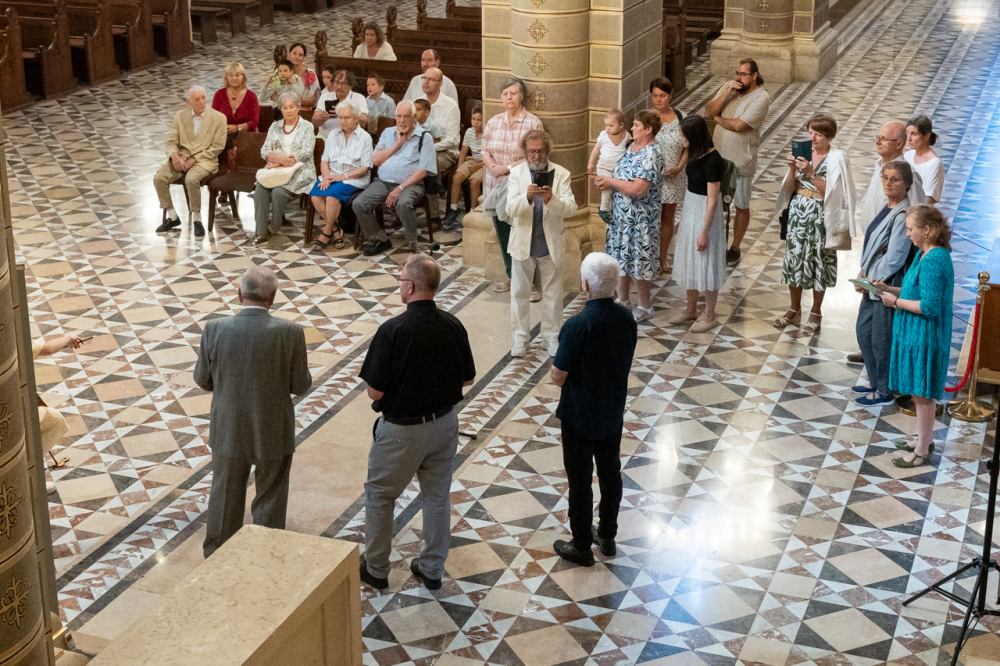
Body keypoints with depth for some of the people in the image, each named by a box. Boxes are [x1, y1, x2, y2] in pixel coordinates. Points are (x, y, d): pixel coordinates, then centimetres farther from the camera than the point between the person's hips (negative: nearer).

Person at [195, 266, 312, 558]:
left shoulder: (215, 329, -15)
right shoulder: (290, 332, -19)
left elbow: (203, 380, -2)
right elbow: (300, 385, -10)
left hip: (228, 432, 2)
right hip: (273, 434, -2)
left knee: (225, 497, 21)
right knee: (269, 501, 16)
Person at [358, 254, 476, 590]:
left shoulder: (393, 330, -24)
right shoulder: (453, 326, -9)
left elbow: (375, 391, -20)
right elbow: (467, 378, 2)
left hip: (402, 429, -4)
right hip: (444, 422, 5)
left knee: (380, 495, 16)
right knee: (438, 496, 18)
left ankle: (376, 569, 26)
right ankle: (432, 568, 30)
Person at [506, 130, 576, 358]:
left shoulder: (561, 174, -3)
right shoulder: (516, 173, -3)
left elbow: (571, 208, -14)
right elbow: (511, 209, -15)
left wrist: (552, 200, -34)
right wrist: (527, 197, -35)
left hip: (551, 244, 0)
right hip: (523, 244, 0)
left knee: (553, 294, 9)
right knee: (519, 292, 10)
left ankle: (552, 336, 24)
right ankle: (521, 337, 22)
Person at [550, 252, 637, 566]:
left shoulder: (578, 325, -29)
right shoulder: (626, 318, -8)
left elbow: (558, 376, -22)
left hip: (580, 416, -6)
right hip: (613, 412, 6)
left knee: (580, 480, 9)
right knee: (610, 472, 21)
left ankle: (582, 546, 22)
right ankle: (608, 537, 36)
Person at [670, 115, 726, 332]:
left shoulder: (713, 161, -25)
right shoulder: (697, 154, 0)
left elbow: (712, 200, -22)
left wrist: (705, 232, -19)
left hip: (705, 214, -9)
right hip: (691, 208, 9)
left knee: (705, 264, 3)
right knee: (689, 260, 19)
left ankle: (709, 316, 19)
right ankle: (691, 310, 35)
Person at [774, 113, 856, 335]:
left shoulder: (838, 159, -8)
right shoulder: (803, 153, 2)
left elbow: (831, 192, -14)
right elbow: (789, 189, 4)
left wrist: (811, 173, -21)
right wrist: (792, 169, -14)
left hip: (821, 217, -4)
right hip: (798, 213, 4)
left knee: (818, 262, 5)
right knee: (794, 258, 10)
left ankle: (816, 312, 21)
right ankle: (794, 308, 28)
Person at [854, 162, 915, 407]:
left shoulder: (904, 216, -21)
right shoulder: (887, 208, 9)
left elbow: (895, 257, -22)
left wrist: (871, 280, -13)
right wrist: (862, 274, 5)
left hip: (888, 286, -10)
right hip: (873, 284, 10)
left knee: (881, 340, 2)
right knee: (863, 331, 19)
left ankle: (885, 392, 18)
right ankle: (875, 382, 35)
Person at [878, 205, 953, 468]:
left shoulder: (933, 261, -24)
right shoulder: (925, 254, 7)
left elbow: (929, 306, -26)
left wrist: (897, 302, -16)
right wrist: (889, 289, 8)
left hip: (924, 337, -10)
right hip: (915, 334, 10)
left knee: (922, 394, 2)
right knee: (919, 392, 21)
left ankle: (922, 452, 15)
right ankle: (925, 439, 36)